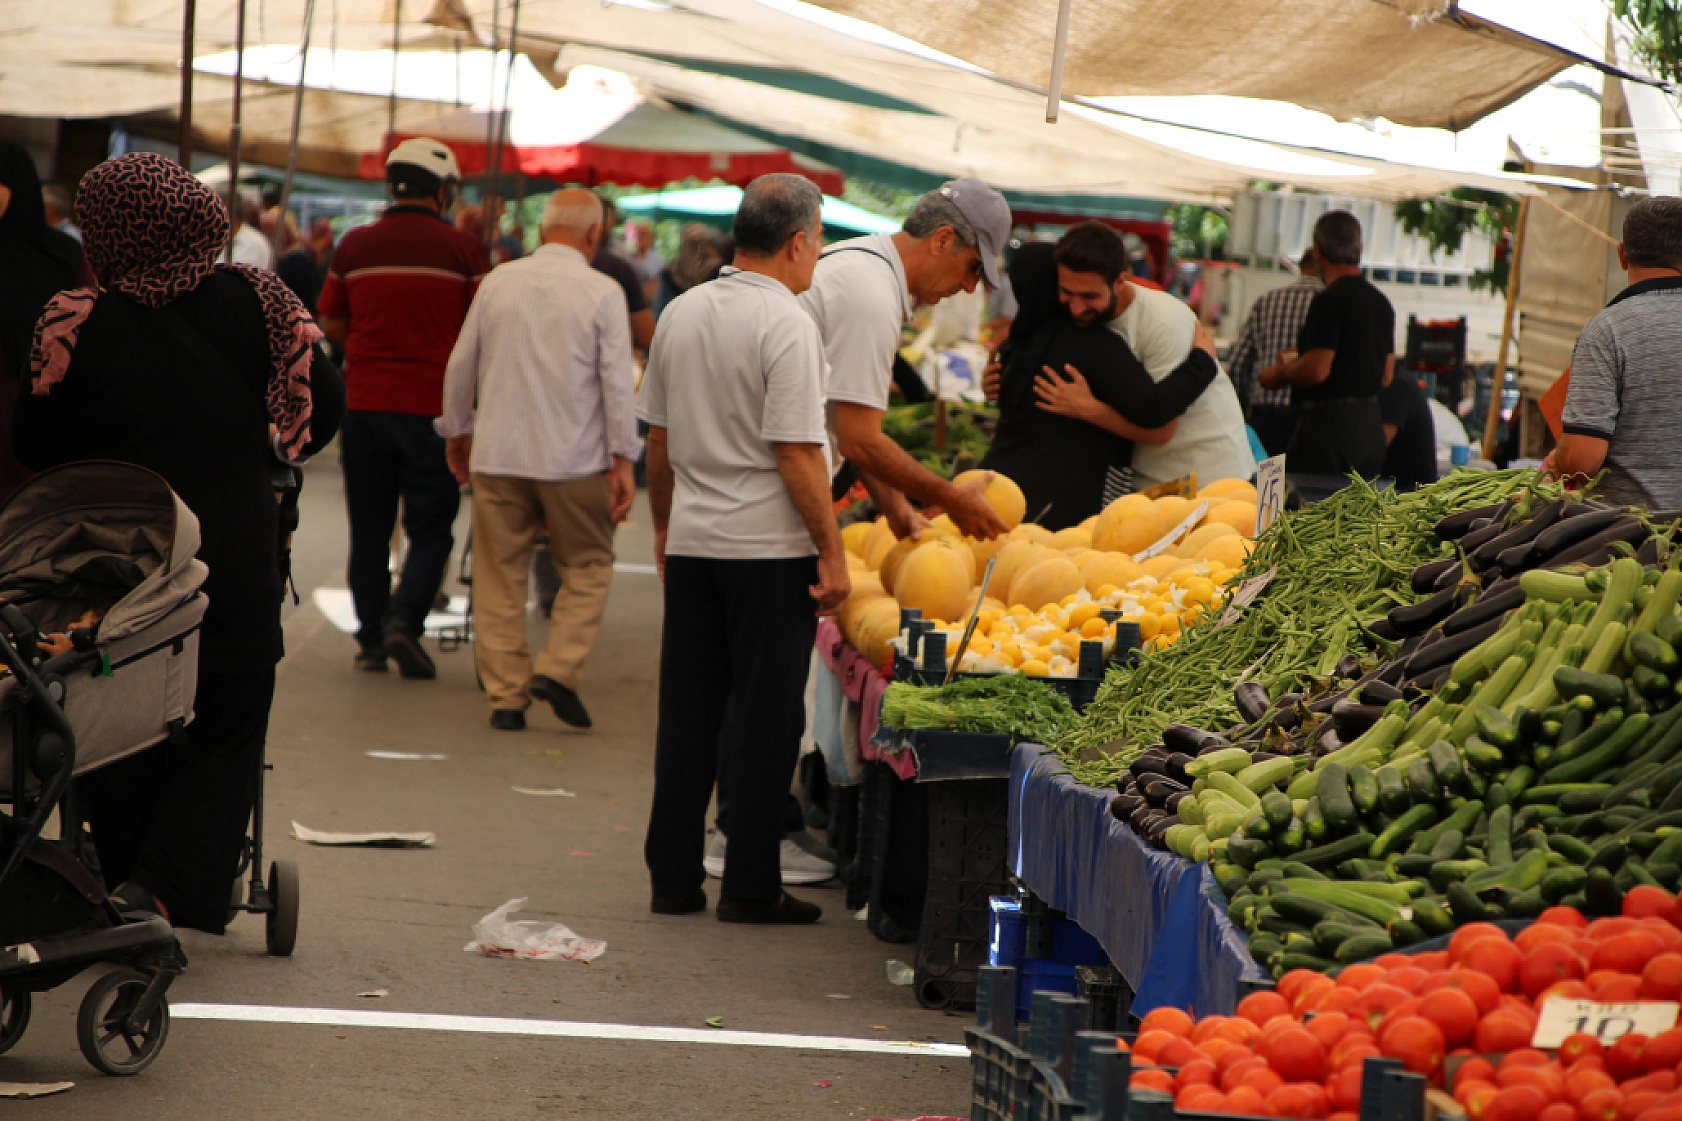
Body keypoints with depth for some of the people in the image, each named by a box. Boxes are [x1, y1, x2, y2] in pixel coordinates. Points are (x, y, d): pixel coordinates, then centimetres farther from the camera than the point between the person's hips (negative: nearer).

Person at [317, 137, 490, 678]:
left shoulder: (355, 245, 4)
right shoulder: (462, 249, -4)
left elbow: (331, 323, 10)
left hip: (364, 403, 3)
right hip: (431, 406, -3)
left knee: (369, 527, 12)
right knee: (431, 527, 6)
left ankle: (370, 638, 14)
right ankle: (404, 618, -13)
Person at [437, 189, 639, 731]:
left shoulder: (498, 282, 5)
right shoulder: (603, 292, -5)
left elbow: (460, 367, 11)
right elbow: (617, 381, -8)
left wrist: (458, 432, 24)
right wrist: (623, 461, -3)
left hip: (497, 455, 3)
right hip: (575, 458, -3)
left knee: (500, 575, 8)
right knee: (588, 567, 12)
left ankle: (506, 694, 6)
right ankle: (558, 668, -4)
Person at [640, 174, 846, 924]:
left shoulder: (680, 314, 8)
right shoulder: (786, 325, -14)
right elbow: (797, 452, -17)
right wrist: (831, 552, -12)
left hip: (692, 543, 6)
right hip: (769, 546, -6)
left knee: (687, 715, 10)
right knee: (764, 720, 1)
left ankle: (673, 878, 14)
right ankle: (751, 886, 4)